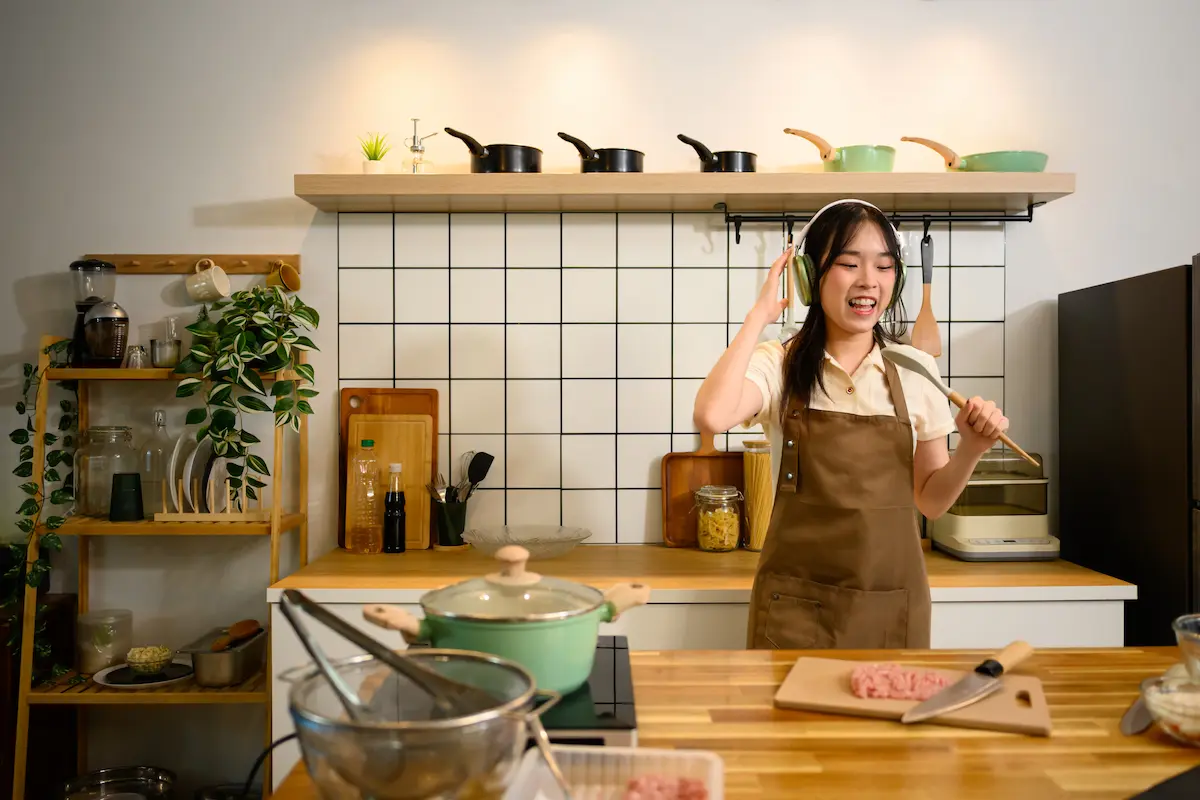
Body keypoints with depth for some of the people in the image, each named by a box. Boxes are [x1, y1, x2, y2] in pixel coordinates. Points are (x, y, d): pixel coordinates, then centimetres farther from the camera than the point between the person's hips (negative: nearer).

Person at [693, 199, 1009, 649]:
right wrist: (760, 315, -18)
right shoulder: (778, 365, -7)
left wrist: (971, 449, -12)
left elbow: (930, 501, 7)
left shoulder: (916, 369, 1)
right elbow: (711, 416, -29)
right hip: (796, 604, -2)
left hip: (894, 602, 3)